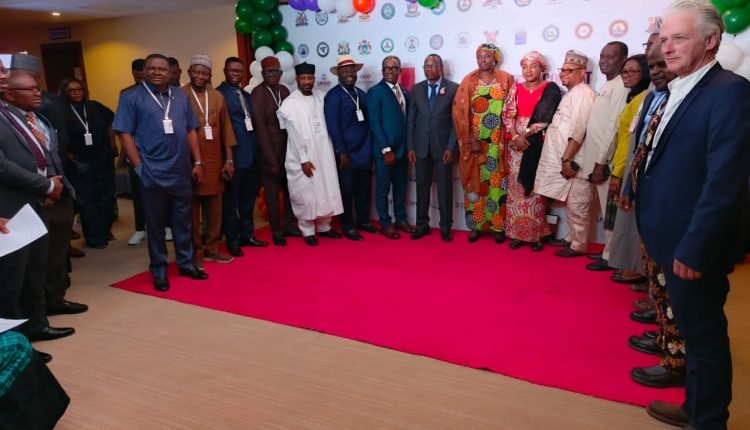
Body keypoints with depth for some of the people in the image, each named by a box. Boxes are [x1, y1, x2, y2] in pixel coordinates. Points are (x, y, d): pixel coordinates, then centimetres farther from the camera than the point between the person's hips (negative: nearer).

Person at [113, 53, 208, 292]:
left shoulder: (180, 96, 11)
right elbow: (125, 135, -5)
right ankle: (159, 271, 19)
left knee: (183, 221, 13)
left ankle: (186, 263, 27)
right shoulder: (131, 97, -2)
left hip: (181, 172, 4)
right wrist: (139, 166, -10)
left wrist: (197, 162, 6)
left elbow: (191, 131, 12)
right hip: (153, 173, -4)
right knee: (156, 224, 8)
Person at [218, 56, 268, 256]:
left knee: (248, 198, 16)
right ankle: (232, 240, 13)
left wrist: (256, 151, 9)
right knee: (231, 200, 3)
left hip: (251, 154, 8)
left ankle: (247, 234, 28)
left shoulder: (246, 95, 17)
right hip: (234, 155, -8)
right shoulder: (219, 94, -8)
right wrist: (227, 155, -17)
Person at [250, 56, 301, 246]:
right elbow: (260, 127, -16)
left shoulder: (284, 91, 5)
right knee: (272, 192, 6)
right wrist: (271, 160, -18)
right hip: (269, 151, -5)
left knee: (289, 188, 14)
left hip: (287, 148, 5)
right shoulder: (258, 93, -12)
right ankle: (276, 230, 19)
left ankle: (289, 225, 29)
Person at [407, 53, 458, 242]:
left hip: (443, 147, -3)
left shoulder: (453, 88, -2)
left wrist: (451, 147, -11)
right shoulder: (417, 89, 8)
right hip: (421, 147, 3)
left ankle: (446, 227, 15)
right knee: (422, 187, 8)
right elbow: (411, 119, 8)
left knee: (445, 188, 4)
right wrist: (410, 147, 1)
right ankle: (422, 225, 19)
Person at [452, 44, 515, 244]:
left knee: (498, 182, 2)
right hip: (474, 141, 0)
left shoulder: (506, 80, 3)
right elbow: (460, 112, -4)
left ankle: (499, 226, 10)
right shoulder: (468, 82, 2)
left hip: (498, 142, 0)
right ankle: (475, 225, 12)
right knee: (475, 182, 4)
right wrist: (470, 140, -11)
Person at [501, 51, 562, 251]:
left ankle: (536, 234, 7)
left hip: (538, 144, -3)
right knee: (516, 186, 2)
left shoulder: (550, 89, 1)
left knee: (536, 187, -1)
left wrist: (526, 133, -13)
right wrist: (515, 136, -11)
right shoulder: (516, 89, 11)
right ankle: (516, 232, 9)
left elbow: (545, 118, -8)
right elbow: (507, 114, 3)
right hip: (517, 142, 3)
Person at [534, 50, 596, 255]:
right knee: (571, 204, 16)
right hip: (563, 159, 9)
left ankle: (578, 245, 8)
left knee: (576, 205, -1)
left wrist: (567, 159, -23)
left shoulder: (582, 93, -11)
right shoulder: (571, 93, 19)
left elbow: (577, 130, -21)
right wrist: (563, 159, 13)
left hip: (571, 161, -9)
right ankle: (572, 238, 27)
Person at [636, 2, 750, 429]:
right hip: (675, 239, 9)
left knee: (704, 333, 7)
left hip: (695, 245, -9)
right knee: (692, 328, 21)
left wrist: (694, 248, -23)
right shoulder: (677, 91, 12)